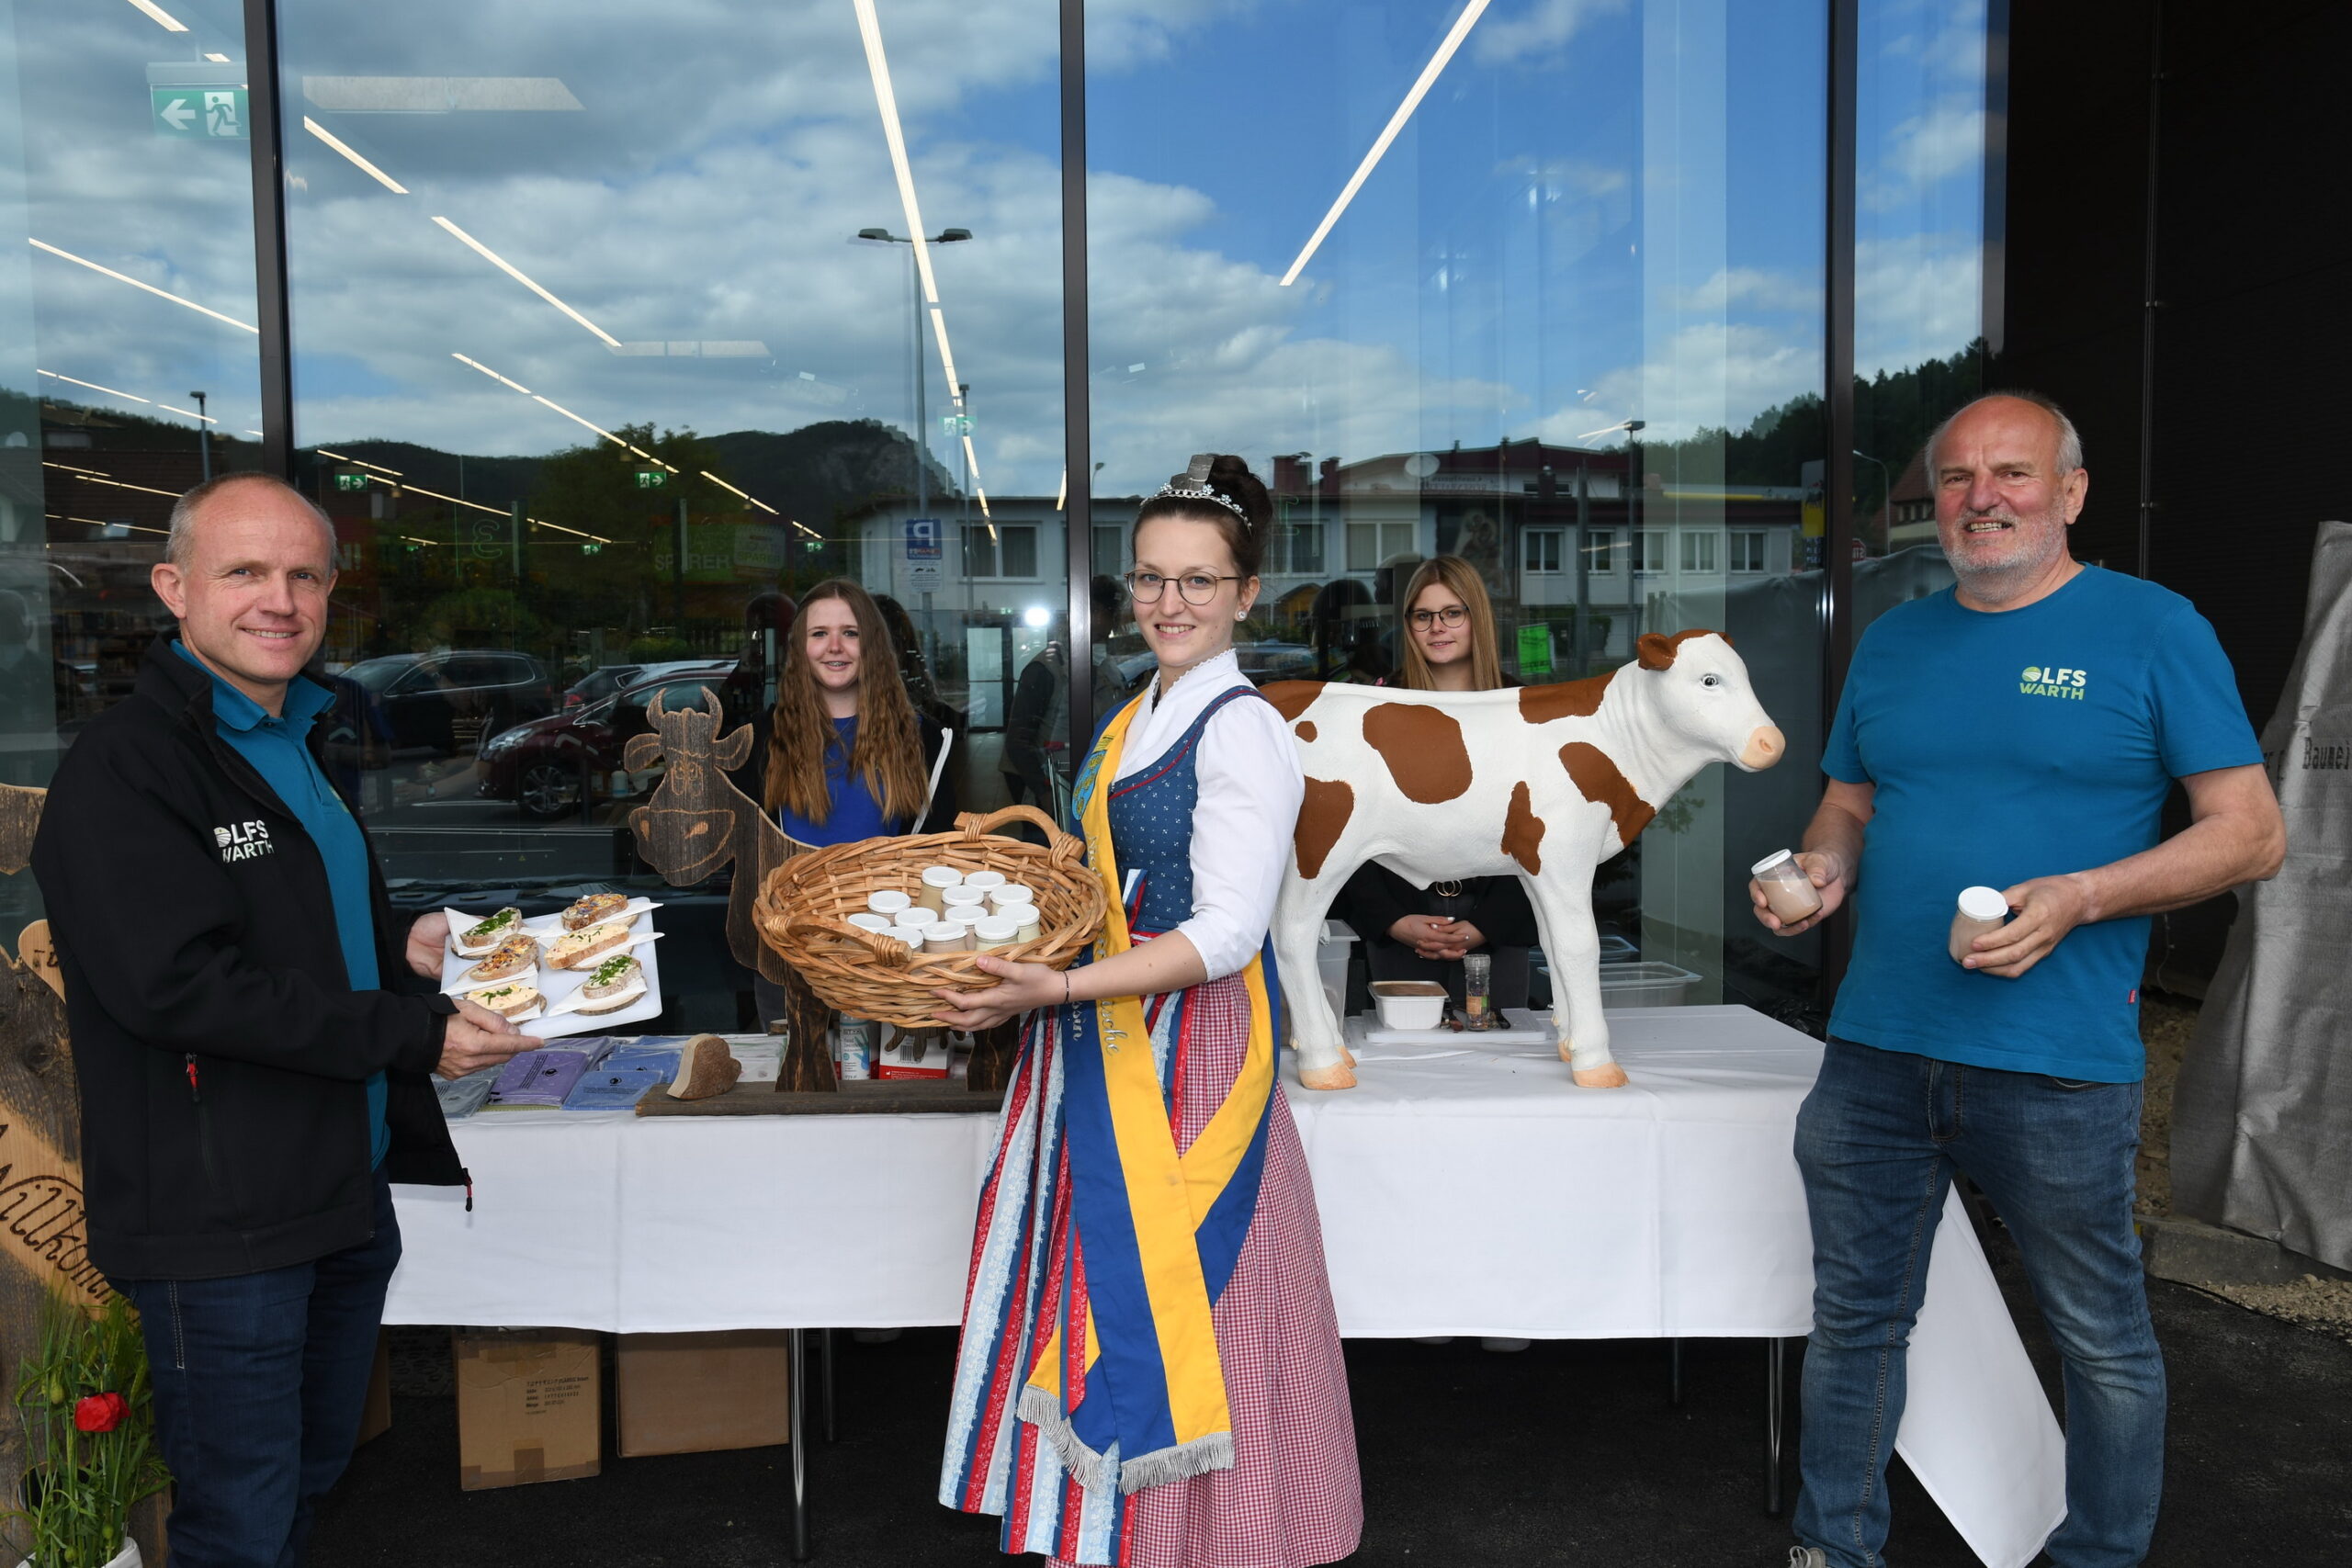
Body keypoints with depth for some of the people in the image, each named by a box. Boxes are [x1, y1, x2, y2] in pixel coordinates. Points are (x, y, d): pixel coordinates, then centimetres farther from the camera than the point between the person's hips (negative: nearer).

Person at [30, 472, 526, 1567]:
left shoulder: (296, 745, 14)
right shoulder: (122, 767, -16)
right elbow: (176, 983, -25)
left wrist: (400, 951, 5)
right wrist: (415, 1033, -22)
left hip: (345, 1191, 9)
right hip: (221, 1223, -9)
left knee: (314, 1474, 23)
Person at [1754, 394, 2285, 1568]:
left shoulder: (2152, 628, -3)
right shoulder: (1892, 641, 11)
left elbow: (2251, 833, -5)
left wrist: (2078, 898, -19)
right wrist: (1824, 865, -5)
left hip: (2058, 1067, -4)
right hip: (1874, 1051, 4)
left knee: (2102, 1342, 12)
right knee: (1852, 1323, 14)